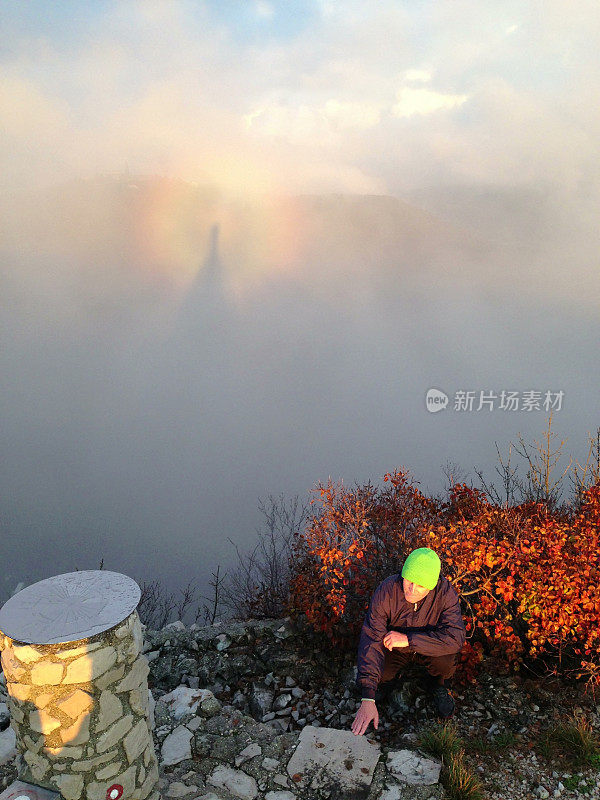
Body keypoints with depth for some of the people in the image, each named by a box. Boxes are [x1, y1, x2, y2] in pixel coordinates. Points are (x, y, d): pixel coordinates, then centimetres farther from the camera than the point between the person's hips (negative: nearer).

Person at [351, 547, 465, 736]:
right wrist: (368, 699, -38)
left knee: (447, 659, -30)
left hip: (428, 649, -1)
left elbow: (456, 637, -35)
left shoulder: (445, 592, -28)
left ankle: (440, 685, 7)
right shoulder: (386, 591, -29)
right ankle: (384, 678, 15)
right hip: (393, 648, 1)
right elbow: (370, 640, -31)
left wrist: (408, 639, -38)